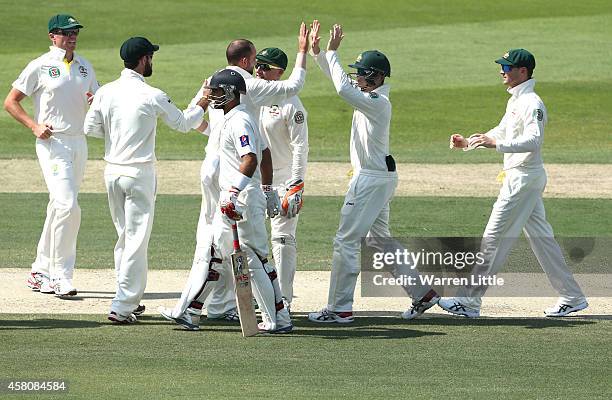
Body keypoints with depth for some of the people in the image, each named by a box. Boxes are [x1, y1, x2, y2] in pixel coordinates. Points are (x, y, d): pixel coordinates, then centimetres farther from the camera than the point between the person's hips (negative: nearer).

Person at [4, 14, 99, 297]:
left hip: (79, 142, 7)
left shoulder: (84, 67, 13)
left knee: (59, 208, 10)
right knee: (67, 206, -17)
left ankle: (41, 271, 20)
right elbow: (11, 102, -3)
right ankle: (61, 278, -14)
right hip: (52, 143, -7)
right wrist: (34, 126, -15)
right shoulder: (40, 67, -5)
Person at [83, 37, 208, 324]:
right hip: (139, 174, -6)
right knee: (137, 240, -2)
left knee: (124, 235, 18)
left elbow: (91, 128, 3)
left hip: (112, 171, 6)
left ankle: (127, 298, 24)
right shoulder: (153, 96, -12)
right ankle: (123, 307, -7)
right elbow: (183, 123, 0)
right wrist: (203, 105, 16)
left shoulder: (106, 92, 0)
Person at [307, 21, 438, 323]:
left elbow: (343, 88, -32)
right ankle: (423, 293, 18)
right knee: (380, 242, 17)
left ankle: (340, 308, -4)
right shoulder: (368, 96, 9)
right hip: (379, 177, 11)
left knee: (346, 241, -7)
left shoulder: (377, 102, -20)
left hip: (372, 179, -11)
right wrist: (317, 51, 4)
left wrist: (332, 52, -25)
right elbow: (341, 82, 16)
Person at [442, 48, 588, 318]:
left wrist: (497, 144, -38)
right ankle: (573, 297, 17)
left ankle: (470, 301, -6)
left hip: (524, 177, -11)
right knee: (541, 238, 13)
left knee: (495, 238, -8)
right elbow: (502, 132, 25)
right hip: (518, 176, 11)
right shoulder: (515, 101, 15)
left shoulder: (531, 104, -17)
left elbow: (533, 140, -29)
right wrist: (469, 142, 13)